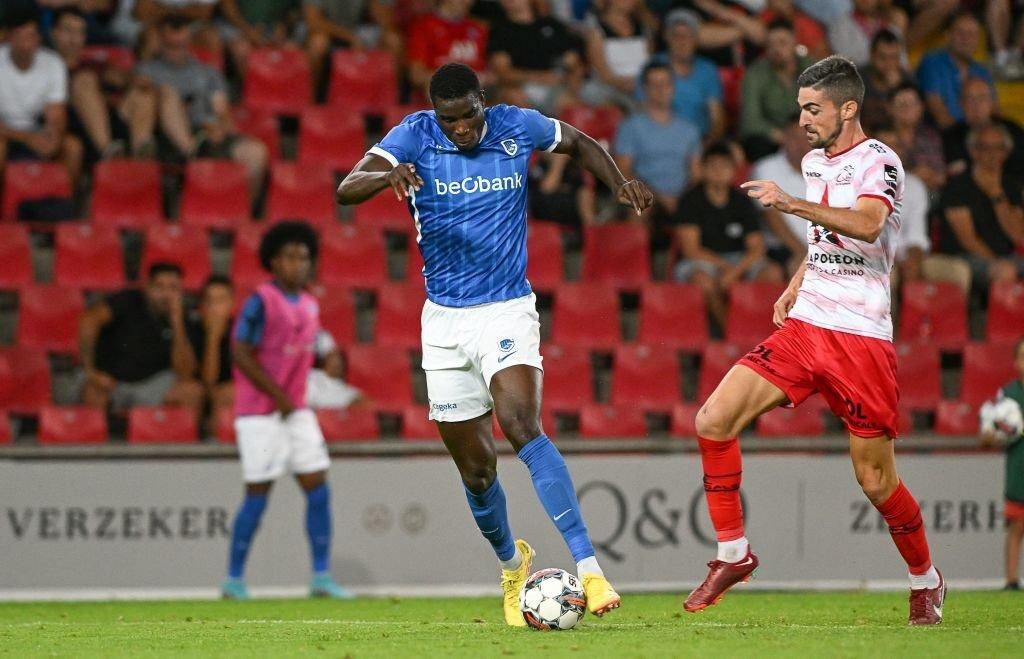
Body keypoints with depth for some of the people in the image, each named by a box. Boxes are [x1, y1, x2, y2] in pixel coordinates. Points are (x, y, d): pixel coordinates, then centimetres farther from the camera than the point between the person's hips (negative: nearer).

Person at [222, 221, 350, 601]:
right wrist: (279, 396, -15)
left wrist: (294, 400, 9)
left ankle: (321, 577, 3)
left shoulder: (309, 306, 11)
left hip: (296, 410, 7)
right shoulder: (261, 302, -12)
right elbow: (241, 353, -17)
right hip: (259, 414, -7)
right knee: (258, 495, -5)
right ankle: (234, 580, 5)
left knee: (318, 489, 0)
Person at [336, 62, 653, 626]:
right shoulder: (414, 137, -8)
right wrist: (387, 176, -42)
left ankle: (588, 567, -33)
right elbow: (346, 190, -20)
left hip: (507, 310, -2)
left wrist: (619, 184, -2)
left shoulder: (518, 128, -5)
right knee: (475, 469, 7)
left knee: (521, 426, -27)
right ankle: (511, 564, 36)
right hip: (444, 320, 2)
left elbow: (580, 144, 16)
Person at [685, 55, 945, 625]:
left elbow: (866, 225, -31)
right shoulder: (815, 162, 14)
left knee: (876, 478, -1)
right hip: (803, 325, 7)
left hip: (861, 338, -7)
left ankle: (926, 583, 22)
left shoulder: (879, 163, -11)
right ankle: (733, 554, 3)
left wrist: (791, 203, -38)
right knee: (714, 419, -9)